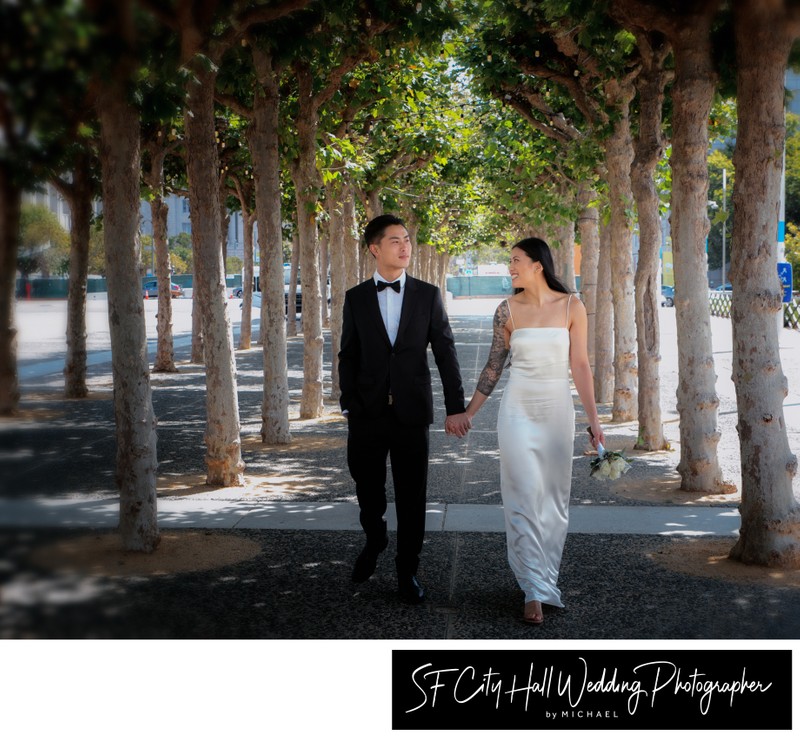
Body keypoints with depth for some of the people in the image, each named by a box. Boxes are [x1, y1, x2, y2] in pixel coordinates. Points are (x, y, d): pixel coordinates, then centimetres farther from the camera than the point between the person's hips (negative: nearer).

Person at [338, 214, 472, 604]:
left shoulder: (428, 295, 3)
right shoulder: (355, 298, 4)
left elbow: (445, 351, 1)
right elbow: (348, 357, 6)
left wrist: (455, 406, -4)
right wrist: (349, 406, -1)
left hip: (411, 411, -1)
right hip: (368, 412, 1)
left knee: (411, 496, 4)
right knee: (368, 490, 12)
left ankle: (407, 570, 18)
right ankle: (374, 540, 40)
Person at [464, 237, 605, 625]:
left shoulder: (571, 307, -2)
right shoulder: (508, 309, 0)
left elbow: (580, 365, -2)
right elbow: (493, 367, 7)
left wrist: (593, 419, -5)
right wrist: (468, 413, 8)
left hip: (557, 409, 1)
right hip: (518, 410, 0)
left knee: (555, 500, 7)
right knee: (525, 500, -5)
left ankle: (546, 578, 21)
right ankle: (535, 590, -2)